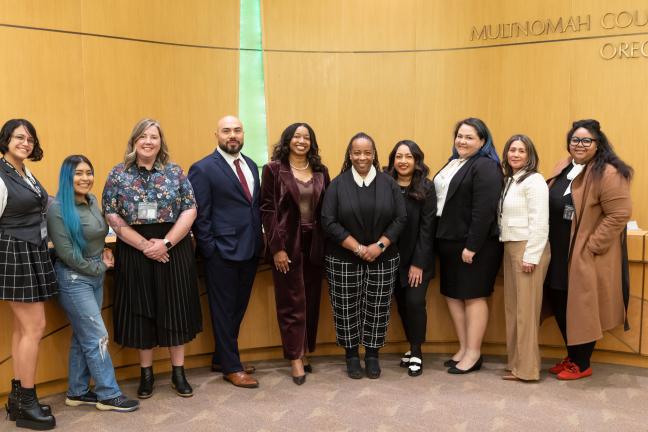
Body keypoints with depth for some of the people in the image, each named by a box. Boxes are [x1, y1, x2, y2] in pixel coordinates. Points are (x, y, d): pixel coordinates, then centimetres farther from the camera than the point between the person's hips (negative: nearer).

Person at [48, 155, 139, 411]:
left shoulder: (92, 201, 6)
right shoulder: (58, 209, -16)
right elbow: (66, 253, -18)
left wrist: (105, 253, 2)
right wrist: (99, 267, -9)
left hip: (96, 276, 7)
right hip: (74, 279, -7)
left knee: (83, 337, 13)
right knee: (98, 337, -4)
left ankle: (77, 392, 25)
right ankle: (109, 394, 8)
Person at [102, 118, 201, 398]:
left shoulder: (175, 172, 3)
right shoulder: (118, 174, 2)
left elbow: (190, 210, -2)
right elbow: (112, 216, -4)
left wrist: (165, 242, -14)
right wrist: (144, 244, -13)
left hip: (173, 251, 1)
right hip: (134, 252, 0)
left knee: (175, 310, 5)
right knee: (141, 311, 7)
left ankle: (178, 373, 18)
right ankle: (146, 373, 21)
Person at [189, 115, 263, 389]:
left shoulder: (251, 165, 12)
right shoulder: (203, 169, -9)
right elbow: (200, 215, -10)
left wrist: (259, 240, 8)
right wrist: (210, 250, -12)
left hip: (250, 250, 7)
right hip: (222, 253, -7)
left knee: (238, 308, 17)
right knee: (224, 311, 6)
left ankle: (221, 358, 34)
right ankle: (231, 368, 20)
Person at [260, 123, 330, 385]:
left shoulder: (320, 171, 8)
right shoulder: (274, 169, -3)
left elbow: (327, 209, 8)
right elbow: (267, 209, -7)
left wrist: (327, 243, 0)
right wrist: (277, 247, -12)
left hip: (314, 244, 4)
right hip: (287, 244, -4)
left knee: (312, 300, 9)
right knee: (292, 302, 3)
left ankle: (304, 352, 23)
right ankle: (295, 358, 13)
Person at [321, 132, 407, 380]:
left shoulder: (388, 183, 3)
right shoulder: (338, 184, -1)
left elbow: (400, 218, 0)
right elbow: (329, 221, -8)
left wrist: (379, 245, -12)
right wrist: (357, 248, -14)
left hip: (383, 259, 1)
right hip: (344, 259, -1)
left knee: (377, 309, 6)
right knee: (347, 308, 5)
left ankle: (372, 355, 22)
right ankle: (351, 355, 21)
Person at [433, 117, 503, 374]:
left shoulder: (485, 167, -12)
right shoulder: (452, 163, 16)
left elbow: (484, 211, -19)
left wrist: (472, 246, -21)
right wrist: (441, 239, 11)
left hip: (475, 244, -9)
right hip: (448, 242, 9)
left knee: (473, 296, 1)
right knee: (452, 295, 13)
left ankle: (474, 354, 12)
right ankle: (463, 348, 25)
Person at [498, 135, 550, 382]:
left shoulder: (534, 181, -9)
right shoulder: (509, 180, 15)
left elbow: (539, 222, -16)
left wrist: (531, 256, -19)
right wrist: (508, 248, 7)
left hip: (528, 249, -8)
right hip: (510, 248, 8)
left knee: (526, 310, -3)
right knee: (512, 308, 11)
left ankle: (527, 369, 7)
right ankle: (516, 364, 21)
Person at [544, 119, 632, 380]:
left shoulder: (608, 174, -15)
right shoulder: (563, 170, 10)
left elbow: (619, 214, -19)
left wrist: (593, 245, -18)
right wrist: (548, 242, 11)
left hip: (587, 257, -7)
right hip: (559, 253, 8)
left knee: (581, 309, 3)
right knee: (559, 305, 13)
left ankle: (581, 364, 21)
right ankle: (571, 357, 31)